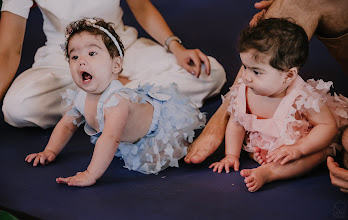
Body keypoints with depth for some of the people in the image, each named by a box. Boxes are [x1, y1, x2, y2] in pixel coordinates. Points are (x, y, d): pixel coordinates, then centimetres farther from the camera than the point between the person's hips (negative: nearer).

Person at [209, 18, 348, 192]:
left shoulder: (302, 98, -32)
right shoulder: (243, 93, -19)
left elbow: (329, 126, -26)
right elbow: (235, 124, -5)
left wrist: (298, 149, -34)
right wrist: (231, 155, -12)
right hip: (261, 146, 5)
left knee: (319, 153, -30)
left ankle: (267, 172, -37)